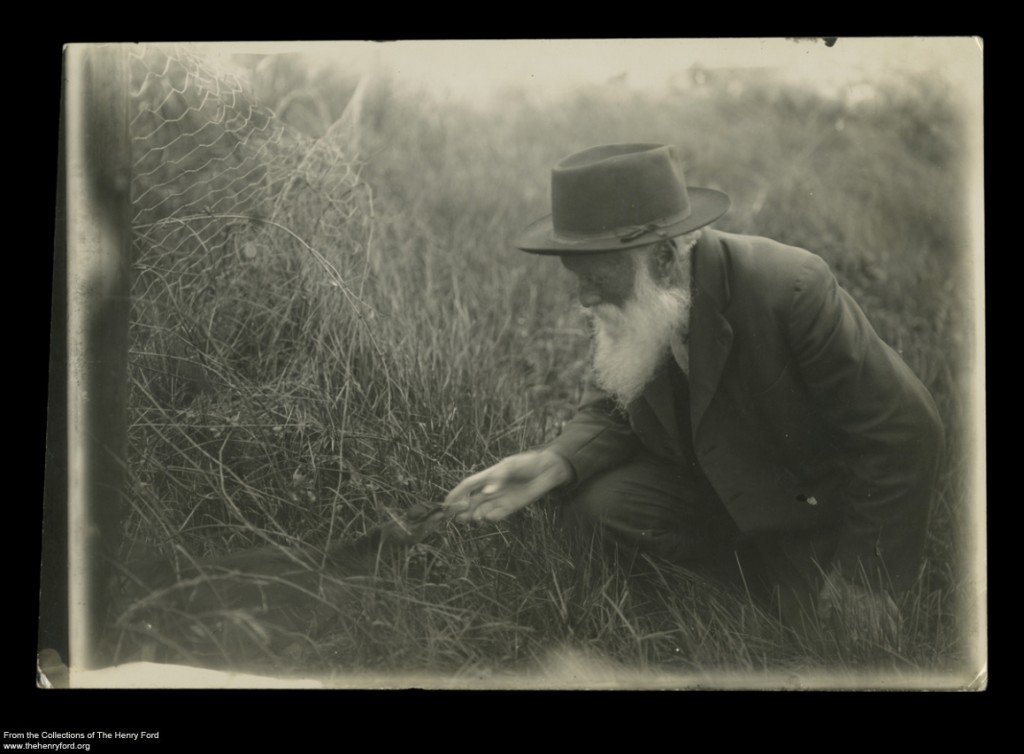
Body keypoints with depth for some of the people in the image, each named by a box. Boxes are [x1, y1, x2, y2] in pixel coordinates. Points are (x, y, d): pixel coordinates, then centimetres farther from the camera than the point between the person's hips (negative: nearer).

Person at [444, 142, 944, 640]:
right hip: (715, 489, 4)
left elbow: (903, 435, -25)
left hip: (819, 502, -4)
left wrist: (864, 582, -19)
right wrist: (553, 463, -26)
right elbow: (609, 409, -2)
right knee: (595, 502, -20)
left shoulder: (790, 290, -32)